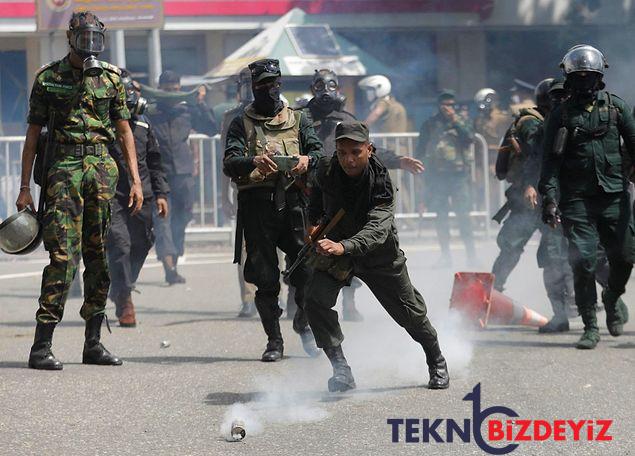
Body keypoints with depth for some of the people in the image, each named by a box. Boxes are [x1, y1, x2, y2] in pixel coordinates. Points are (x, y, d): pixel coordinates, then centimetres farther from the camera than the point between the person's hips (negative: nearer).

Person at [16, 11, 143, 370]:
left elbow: (124, 130, 12)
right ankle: (42, 347, -12)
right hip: (64, 166, -3)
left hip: (102, 167, 3)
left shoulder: (111, 78, 9)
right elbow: (33, 133, 5)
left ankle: (93, 343, 13)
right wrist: (25, 187, 1)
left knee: (99, 256, 6)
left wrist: (136, 180, 4)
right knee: (64, 255, -13)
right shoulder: (48, 78, 2)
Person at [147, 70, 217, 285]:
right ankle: (169, 266, -24)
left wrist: (201, 104, 1)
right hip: (159, 173, -4)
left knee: (181, 219, 8)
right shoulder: (149, 112, 0)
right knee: (162, 218, -15)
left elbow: (211, 129, 9)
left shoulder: (187, 110, 9)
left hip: (184, 172, 4)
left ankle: (174, 265, 18)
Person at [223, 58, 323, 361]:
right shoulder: (242, 124, 12)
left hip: (292, 200, 1)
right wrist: (254, 161, -24)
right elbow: (229, 163, -3)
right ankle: (274, 341, 8)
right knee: (265, 279, -2)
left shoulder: (298, 120, 20)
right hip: (257, 203, -1)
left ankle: (304, 323, 15)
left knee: (307, 268, -10)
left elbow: (319, 152, 7)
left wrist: (307, 159, -17)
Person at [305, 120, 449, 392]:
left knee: (410, 313, 9)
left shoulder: (381, 182, -31)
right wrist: (314, 225, -1)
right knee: (315, 299, -23)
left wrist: (343, 247, -62)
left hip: (379, 255, -2)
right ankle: (341, 370, -17)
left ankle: (437, 362, 38)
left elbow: (376, 230, -46)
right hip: (335, 247, 2)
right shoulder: (326, 171, -18)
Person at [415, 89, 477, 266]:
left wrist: (455, 121, -10)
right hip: (437, 175, 1)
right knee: (441, 215, 2)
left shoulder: (460, 122, 9)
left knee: (463, 214, -8)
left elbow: (469, 137, -9)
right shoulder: (430, 124, 10)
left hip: (458, 174, -1)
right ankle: (445, 254, 8)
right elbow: (421, 149, 14)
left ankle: (471, 254, -4)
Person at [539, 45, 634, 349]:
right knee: (583, 261, -8)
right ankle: (590, 327, 1)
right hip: (577, 199, -1)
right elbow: (551, 161, 4)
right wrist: (549, 198, -6)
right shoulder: (562, 115, 6)